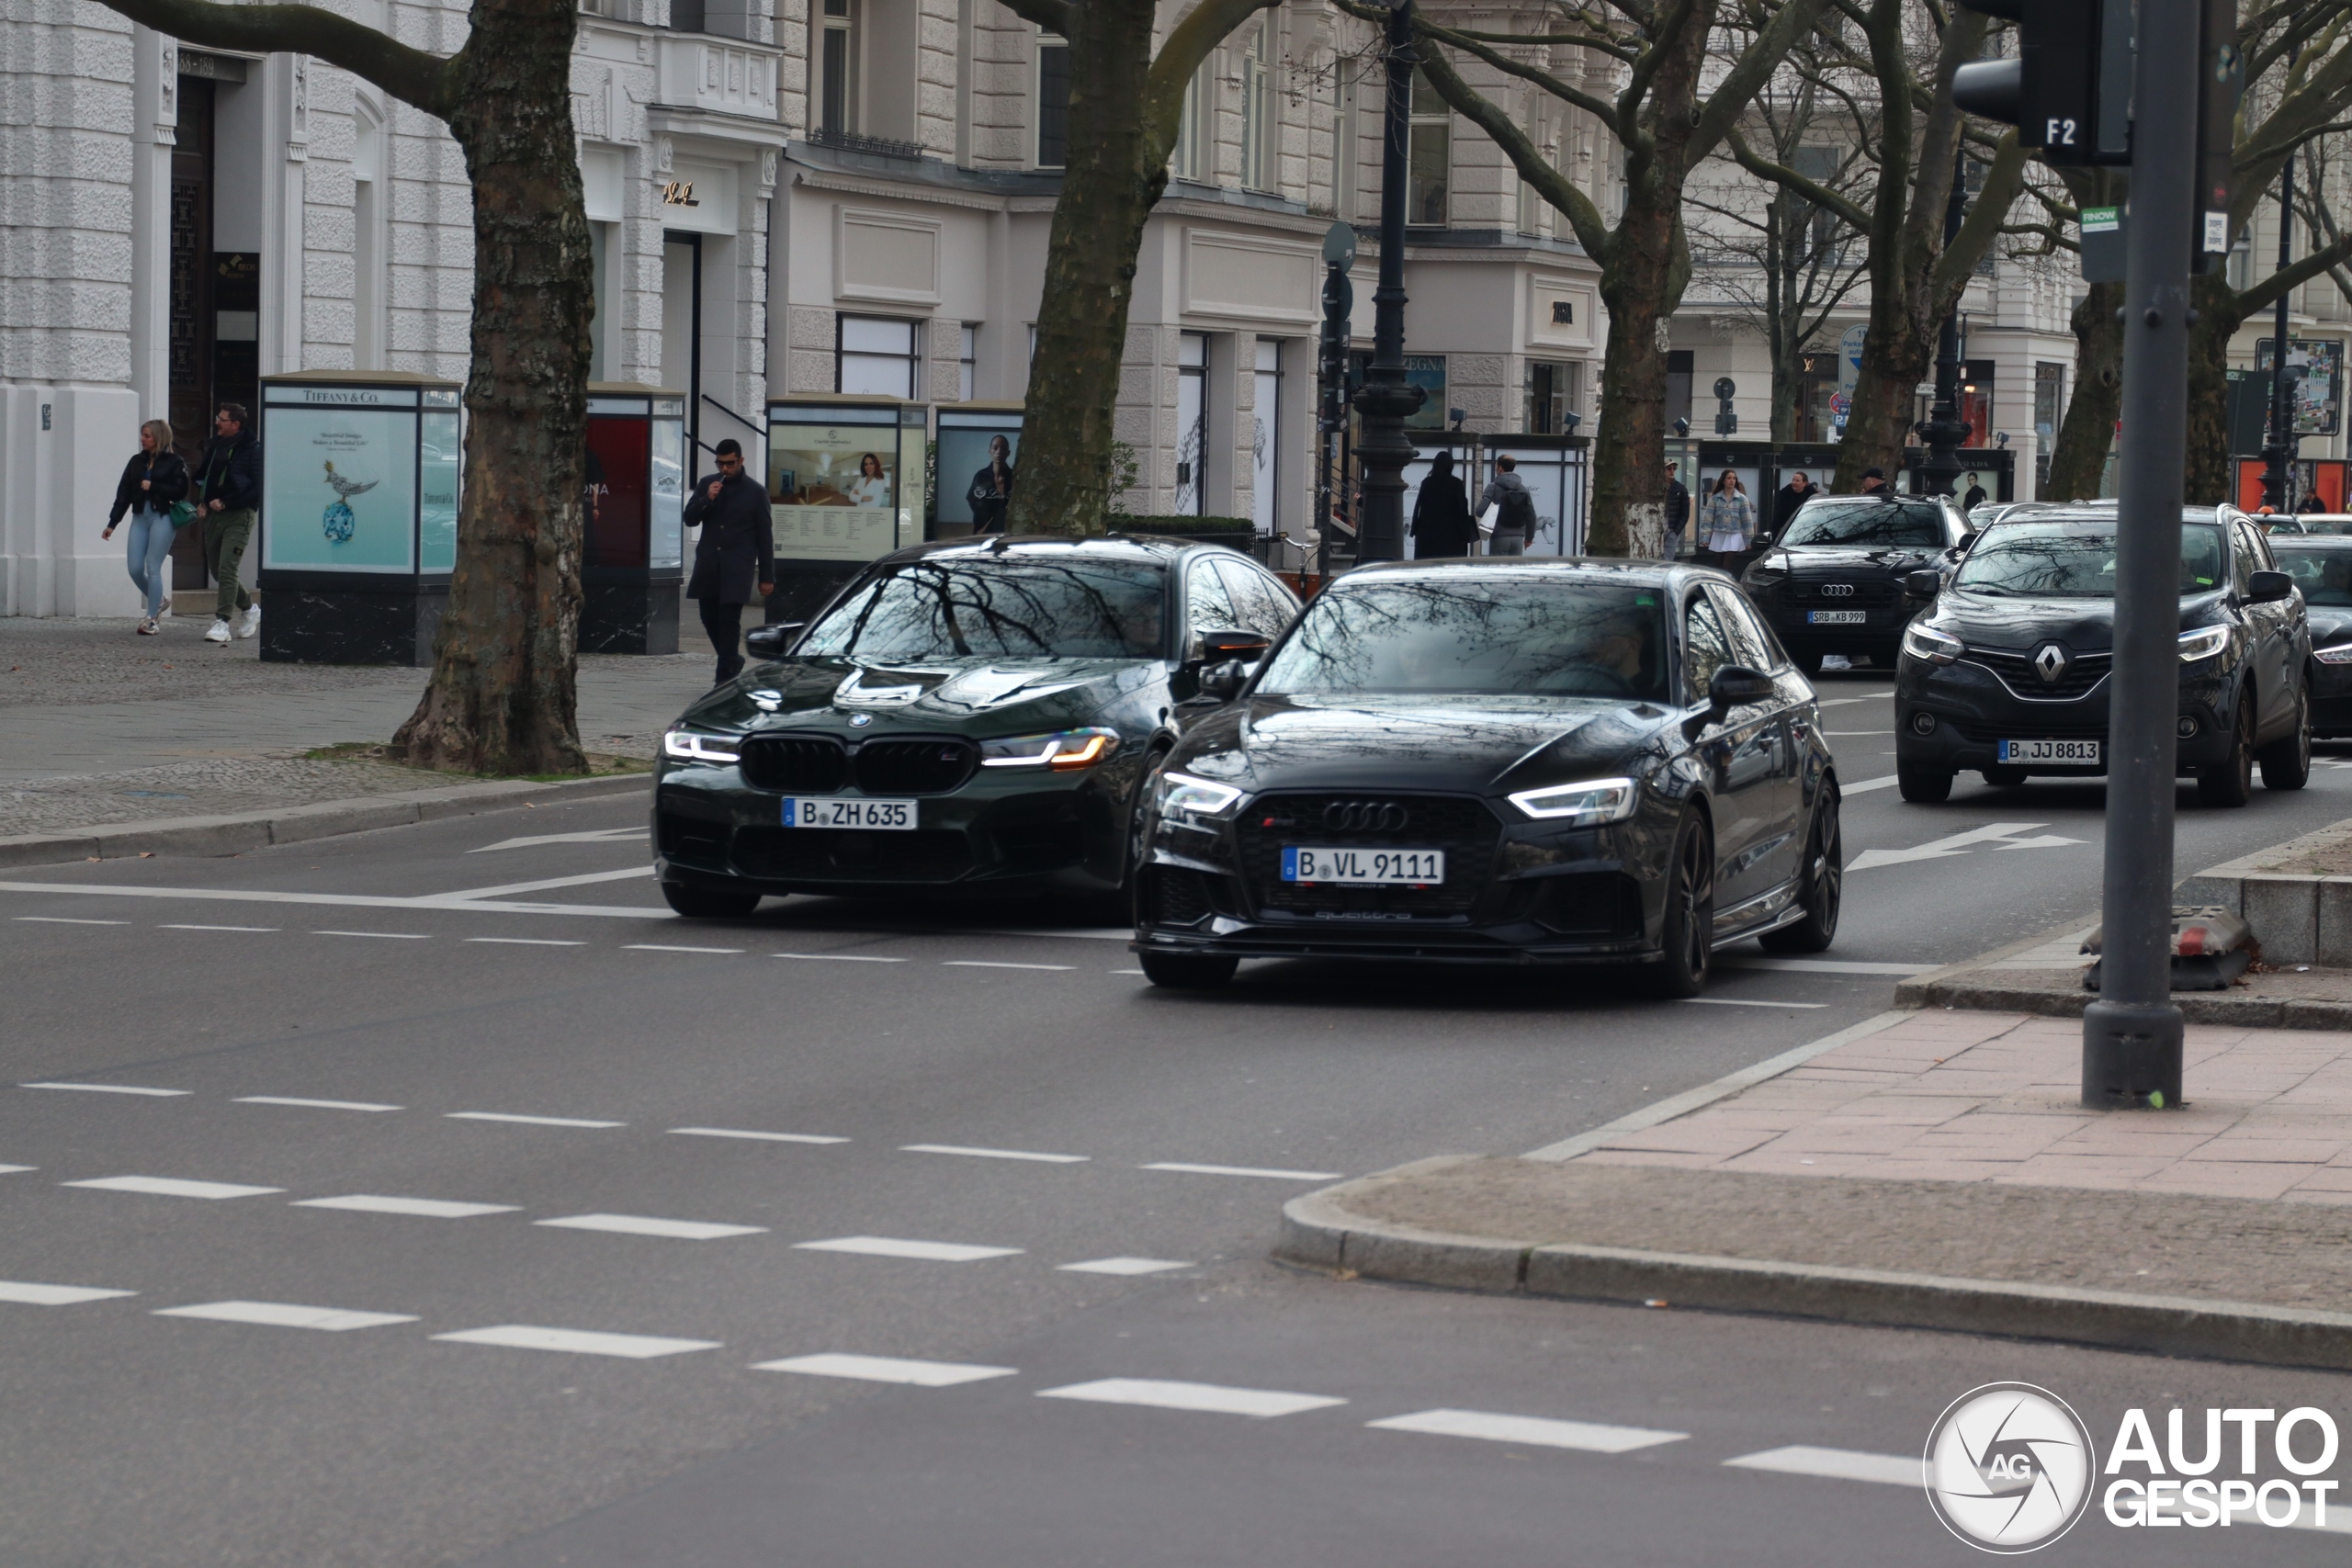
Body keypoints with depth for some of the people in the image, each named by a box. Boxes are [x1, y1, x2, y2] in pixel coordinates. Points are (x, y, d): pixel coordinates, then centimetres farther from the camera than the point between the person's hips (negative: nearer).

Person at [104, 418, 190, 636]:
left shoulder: (173, 462, -3)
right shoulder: (136, 461, 12)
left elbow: (180, 491, -10)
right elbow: (123, 493, 12)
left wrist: (153, 487, -14)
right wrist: (112, 523, 9)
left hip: (162, 519, -5)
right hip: (140, 518, 5)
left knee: (153, 568, -6)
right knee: (135, 569, 1)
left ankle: (151, 619, 1)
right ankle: (157, 601, 27)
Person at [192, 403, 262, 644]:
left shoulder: (252, 450, -10)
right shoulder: (213, 445, 11)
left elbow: (257, 489, -15)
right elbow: (202, 476, 24)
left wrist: (225, 502, -16)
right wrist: (201, 502, 8)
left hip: (238, 516, -8)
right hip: (213, 515, 8)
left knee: (226, 570, -15)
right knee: (216, 570, 13)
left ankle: (222, 623, -13)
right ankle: (249, 609, 31)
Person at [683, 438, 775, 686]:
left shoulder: (756, 492, 0)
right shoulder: (706, 484, 9)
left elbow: (765, 536, 3)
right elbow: (689, 519, 7)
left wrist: (767, 576, 1)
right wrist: (706, 499, -13)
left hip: (737, 566, -4)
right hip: (708, 564, 4)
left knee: (729, 621, -8)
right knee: (710, 617, 8)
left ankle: (725, 677, -5)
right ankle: (732, 661, 30)